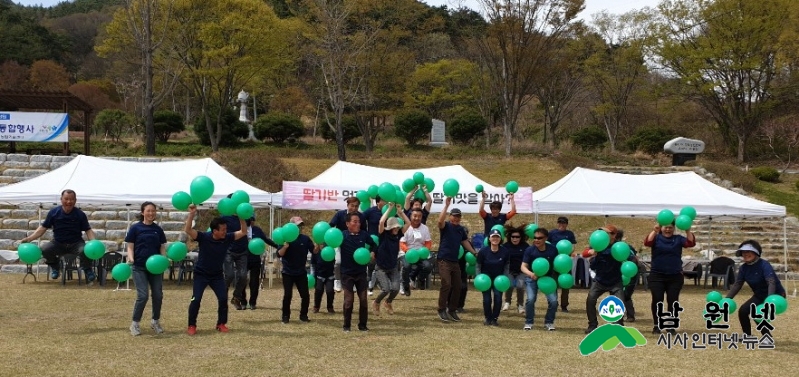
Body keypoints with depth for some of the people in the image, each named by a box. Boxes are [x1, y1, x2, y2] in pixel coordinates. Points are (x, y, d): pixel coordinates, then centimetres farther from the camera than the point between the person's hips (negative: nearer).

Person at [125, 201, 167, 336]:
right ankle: (135, 323, 4)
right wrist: (130, 259, -20)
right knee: (142, 296, -11)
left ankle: (155, 321, 24)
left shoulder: (158, 229, 8)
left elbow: (162, 247, 9)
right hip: (139, 267, -4)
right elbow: (130, 247, -1)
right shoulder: (135, 228, -2)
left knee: (158, 295, 5)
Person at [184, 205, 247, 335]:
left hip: (217, 275, 3)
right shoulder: (204, 237, -22)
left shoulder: (227, 238, -12)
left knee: (223, 298, -5)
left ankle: (221, 324, 12)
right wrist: (192, 214, -44)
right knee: (196, 299, -11)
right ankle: (192, 325, 3)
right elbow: (187, 230, -33)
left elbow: (243, 232, -13)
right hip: (201, 274, -3)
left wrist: (241, 217, -27)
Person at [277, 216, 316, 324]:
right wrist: (285, 246, -33)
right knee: (287, 295, -3)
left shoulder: (305, 239, 0)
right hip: (288, 272, -3)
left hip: (301, 272, 3)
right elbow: (280, 254, -15)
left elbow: (314, 251, -1)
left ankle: (303, 316, 15)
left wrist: (318, 246, -22)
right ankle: (285, 316, 11)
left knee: (305, 295, 0)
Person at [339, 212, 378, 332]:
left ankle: (362, 325, 15)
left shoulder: (363, 234, 0)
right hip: (347, 273, -3)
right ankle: (346, 325, 12)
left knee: (363, 299, 4)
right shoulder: (342, 235, -11)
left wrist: (372, 252, -1)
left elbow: (373, 244, 17)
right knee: (349, 300, -1)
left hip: (361, 272, 3)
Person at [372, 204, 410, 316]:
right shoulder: (384, 234, -12)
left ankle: (388, 302, 21)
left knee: (395, 288, -14)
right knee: (386, 289, -18)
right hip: (381, 268, -4)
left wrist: (400, 211, -8)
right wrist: (389, 209, -21)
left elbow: (408, 223, -4)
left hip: (393, 268, 4)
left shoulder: (398, 235, -1)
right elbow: (381, 222, -29)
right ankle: (376, 303, 14)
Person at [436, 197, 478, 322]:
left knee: (457, 286, 6)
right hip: (443, 260, -7)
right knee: (446, 284, -16)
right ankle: (441, 310, -7)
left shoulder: (461, 229, 12)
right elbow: (440, 220, -28)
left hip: (455, 261, 7)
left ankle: (452, 310, 17)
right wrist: (446, 205, -30)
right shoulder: (446, 226, -6)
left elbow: (465, 242, 21)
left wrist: (474, 253, 15)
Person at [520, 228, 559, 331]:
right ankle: (529, 322, 3)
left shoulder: (553, 249, -13)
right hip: (532, 278, -1)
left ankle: (549, 322, 12)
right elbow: (523, 266, -16)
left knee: (553, 300, -12)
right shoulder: (530, 250, -16)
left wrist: (557, 278, -12)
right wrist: (530, 274, -36)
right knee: (530, 299, -18)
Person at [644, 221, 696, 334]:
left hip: (675, 276, 1)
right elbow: (647, 242, -19)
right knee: (657, 300, -2)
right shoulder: (656, 238, 1)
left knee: (673, 301, 3)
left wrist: (687, 231, -26)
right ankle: (656, 325, 9)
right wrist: (655, 230, -33)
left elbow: (691, 243, -10)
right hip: (657, 275, -1)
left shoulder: (678, 239, 5)